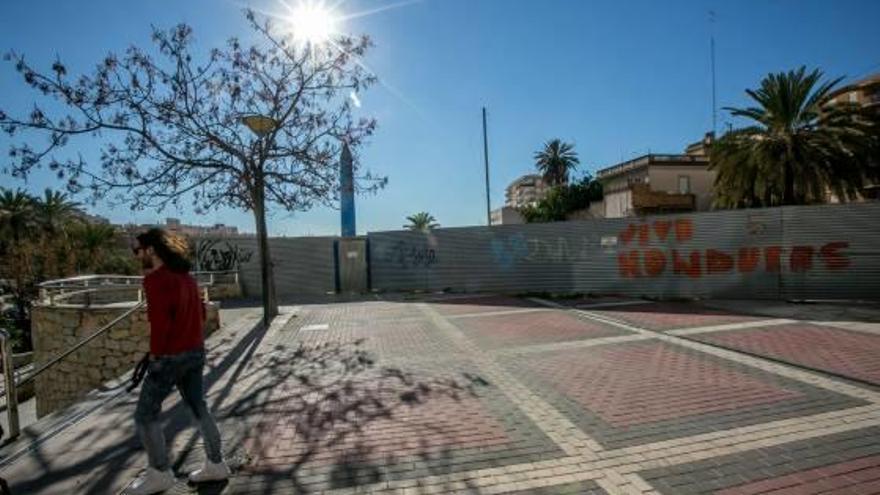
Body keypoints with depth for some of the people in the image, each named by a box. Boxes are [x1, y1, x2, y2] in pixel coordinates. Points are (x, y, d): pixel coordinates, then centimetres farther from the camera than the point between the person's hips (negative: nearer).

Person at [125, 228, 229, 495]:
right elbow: (200, 312, 14)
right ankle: (216, 464, 25)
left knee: (145, 415, 8)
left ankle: (160, 473, 18)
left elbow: (160, 321, -22)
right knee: (199, 408, 16)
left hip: (170, 356, -8)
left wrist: (155, 353, -10)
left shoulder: (155, 278, -16)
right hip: (195, 352, 8)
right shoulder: (185, 275, 10)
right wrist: (191, 340, 14)